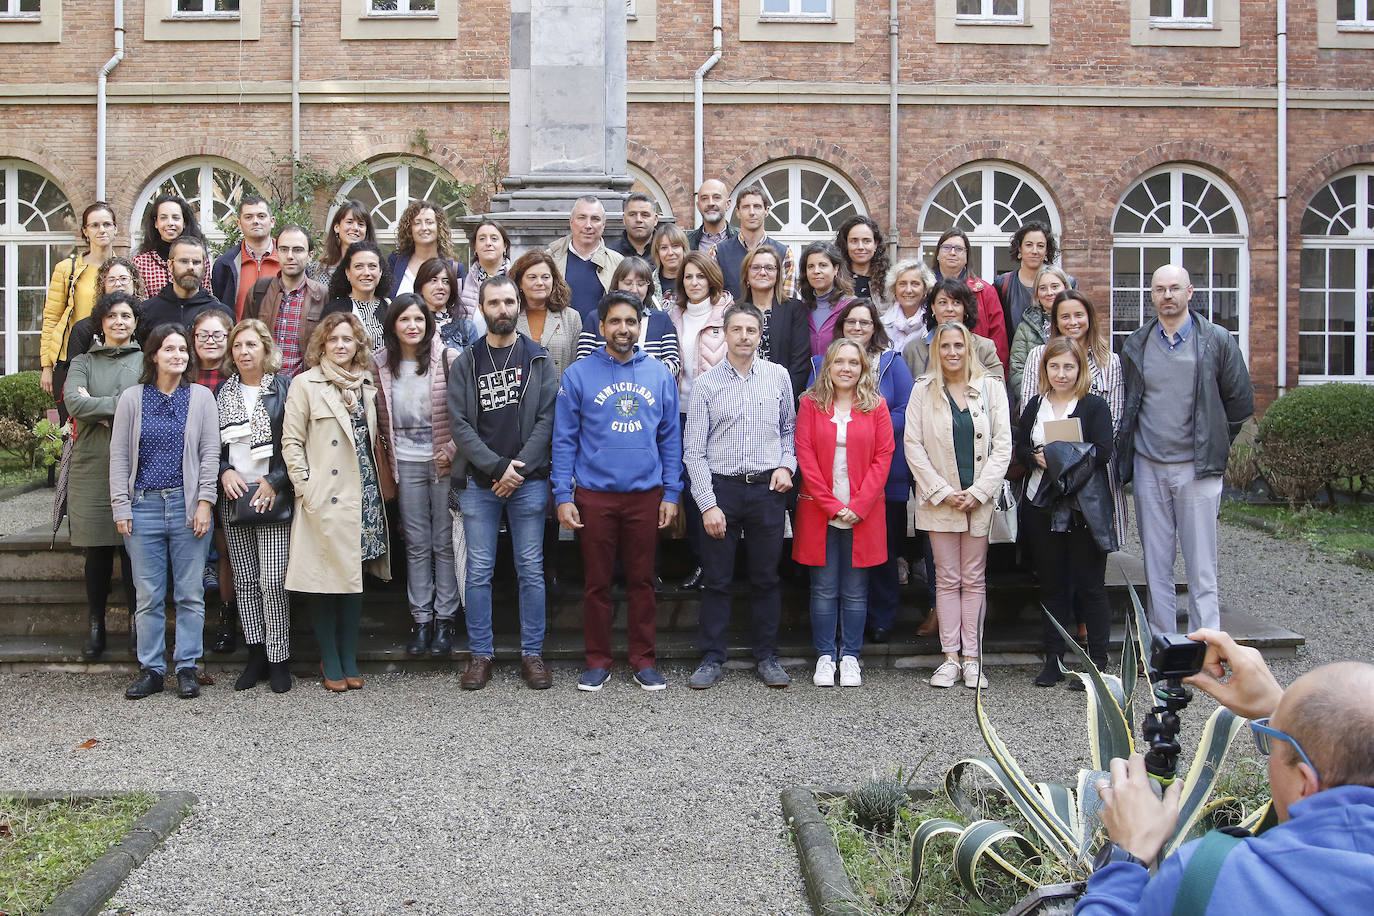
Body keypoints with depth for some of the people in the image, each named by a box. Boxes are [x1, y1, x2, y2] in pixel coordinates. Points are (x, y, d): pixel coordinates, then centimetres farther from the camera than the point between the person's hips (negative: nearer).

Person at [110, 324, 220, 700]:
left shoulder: (201, 397, 6)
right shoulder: (132, 398, 7)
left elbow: (210, 453, 3)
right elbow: (119, 457, 6)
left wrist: (205, 503, -6)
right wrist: (121, 507, -1)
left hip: (188, 505, 0)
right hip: (143, 506, 0)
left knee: (190, 593, 2)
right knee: (148, 595, 4)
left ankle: (186, 667, 12)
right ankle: (151, 669, 13)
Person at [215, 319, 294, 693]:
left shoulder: (283, 388, 1)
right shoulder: (222, 392, 13)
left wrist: (274, 481, -10)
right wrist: (224, 472, -3)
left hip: (272, 496, -4)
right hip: (234, 496, 4)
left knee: (273, 581, -9)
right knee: (244, 581, 6)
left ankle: (278, 659, 0)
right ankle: (256, 656, 13)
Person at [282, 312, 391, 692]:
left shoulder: (367, 386, 14)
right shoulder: (305, 384, 0)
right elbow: (291, 442, -3)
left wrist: (380, 485, 11)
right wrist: (305, 487, -10)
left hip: (363, 496, 4)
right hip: (324, 499, -4)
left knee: (354, 576, 7)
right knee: (325, 578, -2)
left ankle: (349, 659, 14)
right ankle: (330, 661, 9)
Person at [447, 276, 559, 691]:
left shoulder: (539, 359, 5)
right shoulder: (466, 362, 5)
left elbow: (548, 419, -2)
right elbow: (459, 423, -2)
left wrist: (519, 469, -11)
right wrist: (498, 466, -12)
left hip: (529, 481, 0)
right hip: (479, 482, 1)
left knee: (531, 569, 5)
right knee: (479, 571, 4)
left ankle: (532, 653, 14)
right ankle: (481, 654, 14)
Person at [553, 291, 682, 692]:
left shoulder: (660, 374, 6)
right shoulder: (578, 375, 0)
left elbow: (671, 438, 9)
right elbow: (564, 440, 0)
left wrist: (671, 493, 3)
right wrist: (563, 497, -6)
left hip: (646, 494, 1)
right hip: (594, 495, -1)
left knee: (642, 581, 8)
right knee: (597, 582, 7)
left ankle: (644, 660, 19)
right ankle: (597, 661, 18)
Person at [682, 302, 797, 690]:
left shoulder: (778, 376, 6)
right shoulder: (706, 384, 0)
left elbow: (789, 428, 17)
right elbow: (694, 450, -1)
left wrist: (786, 465, -2)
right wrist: (708, 504, -8)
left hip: (768, 488, 1)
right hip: (721, 487, -1)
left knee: (766, 578, 8)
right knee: (716, 579, 3)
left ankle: (767, 657, 19)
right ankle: (712, 658, 13)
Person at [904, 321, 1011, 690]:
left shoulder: (991, 389, 5)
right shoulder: (923, 391, 3)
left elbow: (1003, 445, 1)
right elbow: (913, 445, -2)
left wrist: (978, 492, -8)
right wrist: (942, 492, -9)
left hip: (980, 499, 1)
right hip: (939, 501, 0)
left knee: (974, 579, 5)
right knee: (947, 579, 3)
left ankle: (972, 657, 8)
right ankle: (950, 656, 7)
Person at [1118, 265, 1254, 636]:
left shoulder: (1217, 340, 0)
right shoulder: (1135, 346, 9)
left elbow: (1240, 401, 7)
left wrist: (1212, 446, 9)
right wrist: (1125, 458, 12)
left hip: (1196, 468, -3)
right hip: (1148, 468, 3)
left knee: (1201, 567, -2)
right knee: (1156, 566, 6)